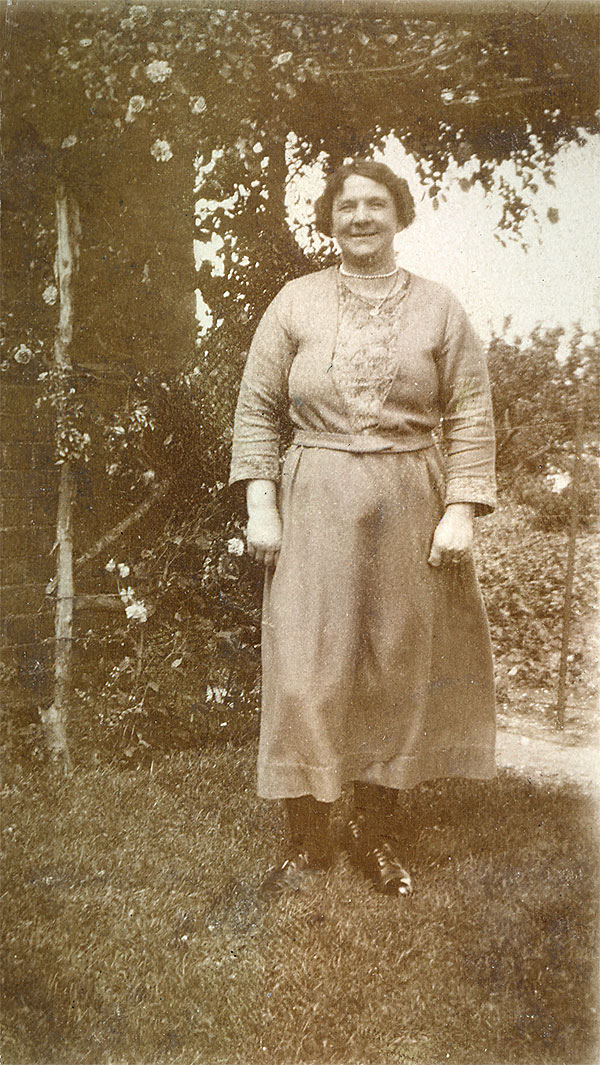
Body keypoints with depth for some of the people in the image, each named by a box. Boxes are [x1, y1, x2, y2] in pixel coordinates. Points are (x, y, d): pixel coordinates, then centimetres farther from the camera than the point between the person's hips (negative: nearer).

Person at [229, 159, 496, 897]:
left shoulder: (438, 309, 6)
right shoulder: (296, 303, 5)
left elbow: (471, 416, 3)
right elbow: (257, 408, 4)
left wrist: (460, 510, -7)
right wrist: (260, 505, -4)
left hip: (411, 505, 1)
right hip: (315, 505, -1)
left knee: (400, 667, 7)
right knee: (306, 669, -1)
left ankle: (375, 830, 25)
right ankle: (306, 839, 16)